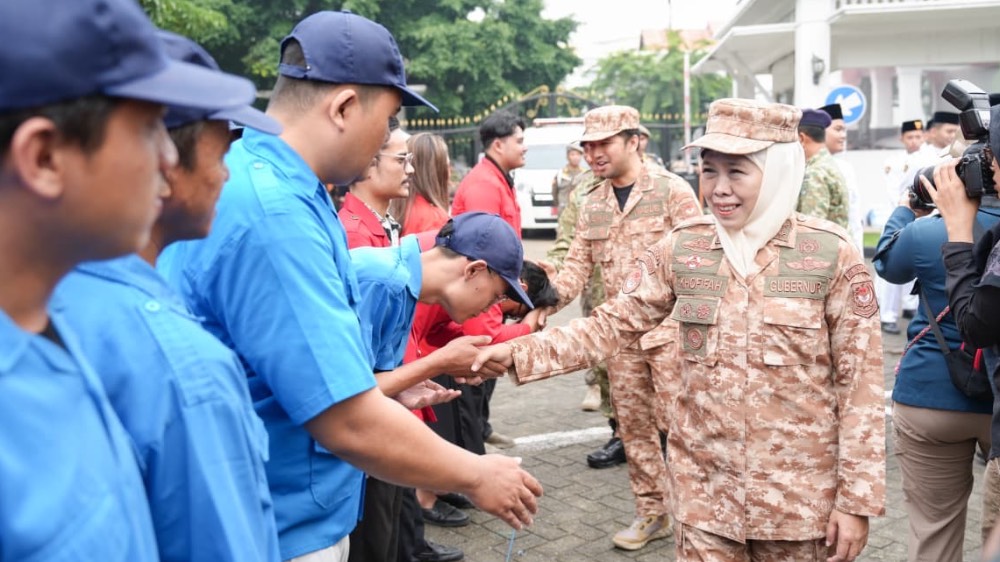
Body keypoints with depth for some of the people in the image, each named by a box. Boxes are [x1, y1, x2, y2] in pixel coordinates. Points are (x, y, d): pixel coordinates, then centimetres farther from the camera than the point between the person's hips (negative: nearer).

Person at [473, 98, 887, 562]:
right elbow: (614, 324, -2)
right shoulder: (681, 249, -3)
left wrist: (857, 498, -7)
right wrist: (517, 352, -15)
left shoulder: (832, 255, -10)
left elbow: (859, 384, -7)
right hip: (704, 489, 2)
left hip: (800, 495, -2)